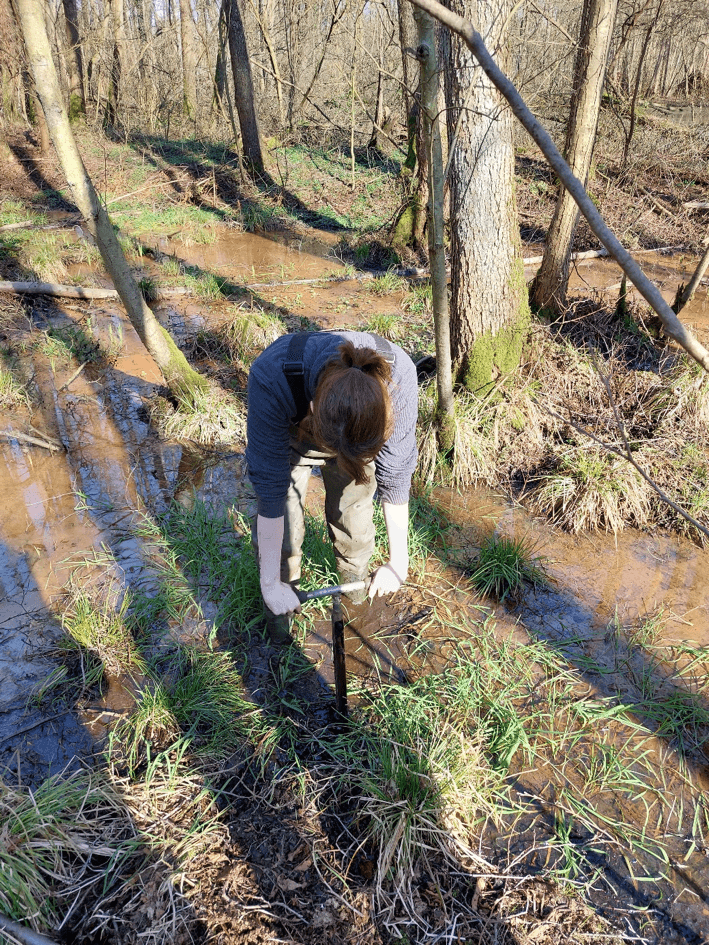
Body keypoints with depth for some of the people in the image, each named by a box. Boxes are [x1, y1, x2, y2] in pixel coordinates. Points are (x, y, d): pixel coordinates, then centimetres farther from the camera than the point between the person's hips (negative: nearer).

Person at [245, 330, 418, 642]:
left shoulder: (398, 376, -39)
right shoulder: (271, 379, -45)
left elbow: (395, 476, -25)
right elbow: (270, 487, -36)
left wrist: (398, 561, -17)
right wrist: (271, 584, -29)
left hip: (358, 433, 1)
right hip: (289, 437, -1)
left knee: (353, 525, 6)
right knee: (280, 533, 0)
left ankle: (356, 603, 37)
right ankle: (280, 607, 31)